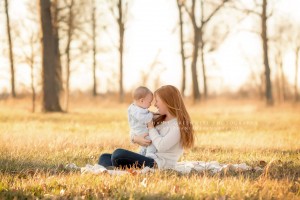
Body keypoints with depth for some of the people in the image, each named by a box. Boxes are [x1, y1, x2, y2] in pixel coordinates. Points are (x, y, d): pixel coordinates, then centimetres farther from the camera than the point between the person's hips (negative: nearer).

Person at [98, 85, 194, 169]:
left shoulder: (179, 126, -8)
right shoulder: (160, 120, 20)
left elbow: (161, 146, -21)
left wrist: (151, 128, -6)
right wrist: (136, 138, -6)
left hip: (159, 165, -10)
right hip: (148, 159, 10)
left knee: (118, 154, -29)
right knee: (104, 157, 3)